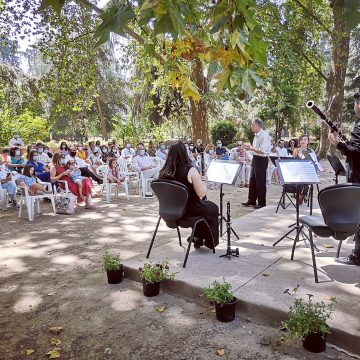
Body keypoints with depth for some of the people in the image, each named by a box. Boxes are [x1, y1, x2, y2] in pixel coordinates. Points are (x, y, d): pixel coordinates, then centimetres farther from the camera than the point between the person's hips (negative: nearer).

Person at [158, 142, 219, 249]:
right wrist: (203, 180, -2)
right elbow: (202, 193, -22)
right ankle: (211, 242, 34)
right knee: (213, 208, 23)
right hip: (188, 210, -6)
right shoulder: (190, 170, -23)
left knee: (203, 204, 32)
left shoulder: (163, 172, -7)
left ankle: (197, 238, 39)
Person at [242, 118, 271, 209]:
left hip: (261, 160, -9)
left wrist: (251, 148, -18)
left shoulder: (264, 135, -17)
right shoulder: (256, 135, 11)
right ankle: (251, 200, 23)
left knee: (260, 182, 0)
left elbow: (262, 150, -24)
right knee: (252, 181, 13)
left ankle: (261, 202, 11)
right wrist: (250, 147, 5)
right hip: (255, 159, 9)